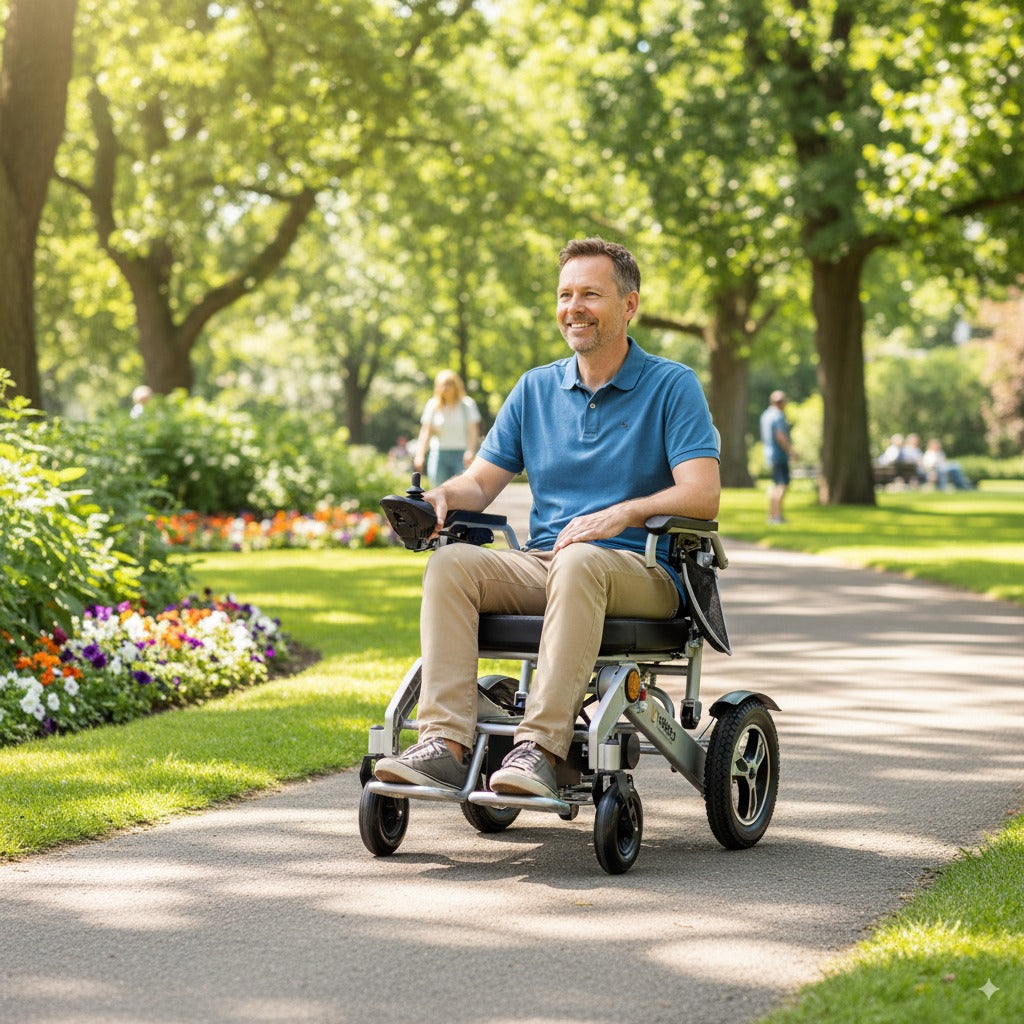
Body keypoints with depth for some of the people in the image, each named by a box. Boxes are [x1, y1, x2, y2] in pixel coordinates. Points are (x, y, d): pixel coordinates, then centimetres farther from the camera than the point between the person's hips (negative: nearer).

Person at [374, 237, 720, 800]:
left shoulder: (672, 386, 1)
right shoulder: (535, 388, 17)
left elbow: (702, 495, -12)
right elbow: (481, 482, 14)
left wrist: (622, 513, -29)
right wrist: (440, 497, -11)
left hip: (642, 571, -4)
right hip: (541, 564, 5)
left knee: (579, 563, -39)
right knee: (450, 562, -24)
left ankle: (540, 748, -45)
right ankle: (444, 743, -35)